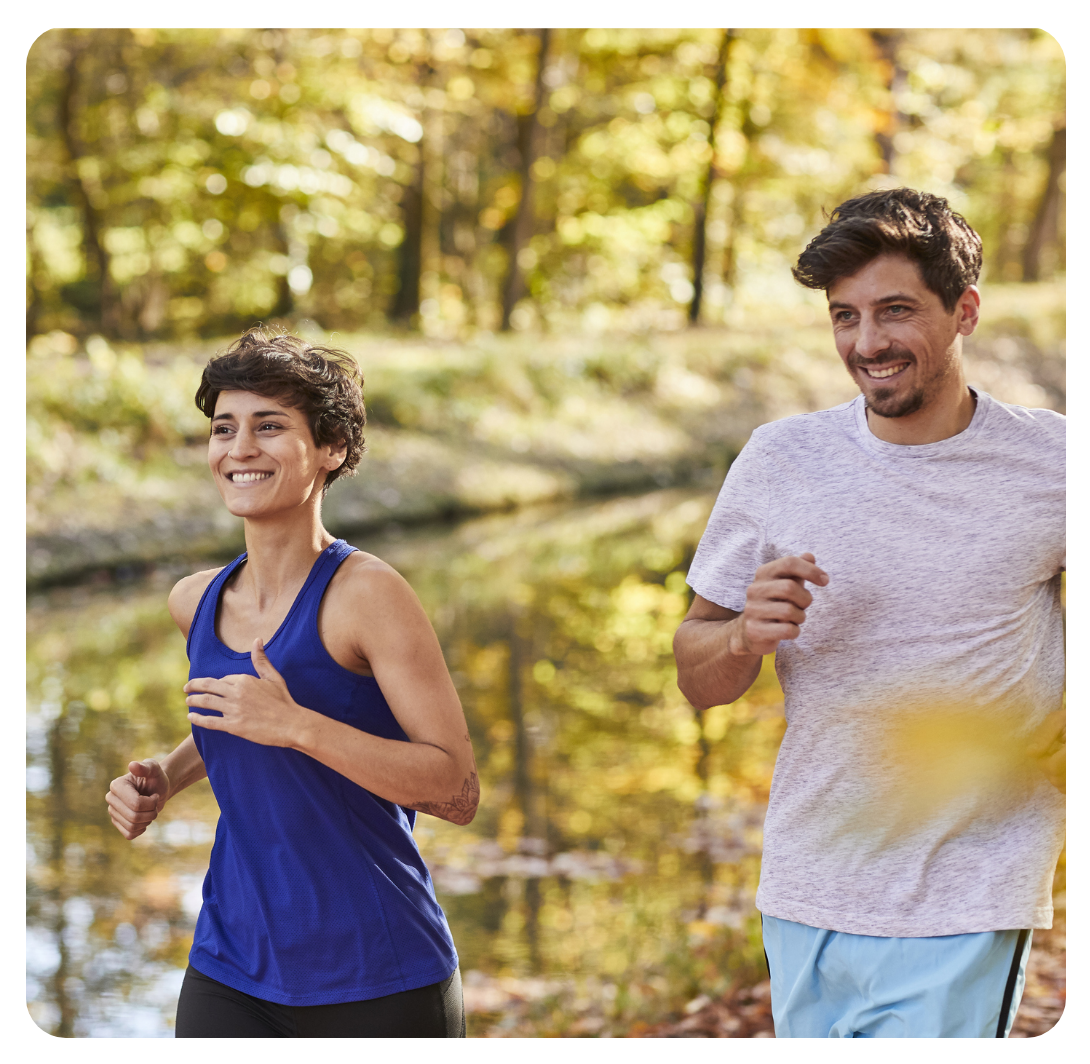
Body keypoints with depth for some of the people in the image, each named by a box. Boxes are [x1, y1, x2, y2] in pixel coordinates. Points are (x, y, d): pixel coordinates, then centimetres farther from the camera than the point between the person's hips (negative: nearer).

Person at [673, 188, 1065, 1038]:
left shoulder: (1047, 464, -4)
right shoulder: (779, 460, 1)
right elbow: (698, 679, 6)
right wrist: (745, 635, -15)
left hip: (963, 918, -3)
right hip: (805, 899, 3)